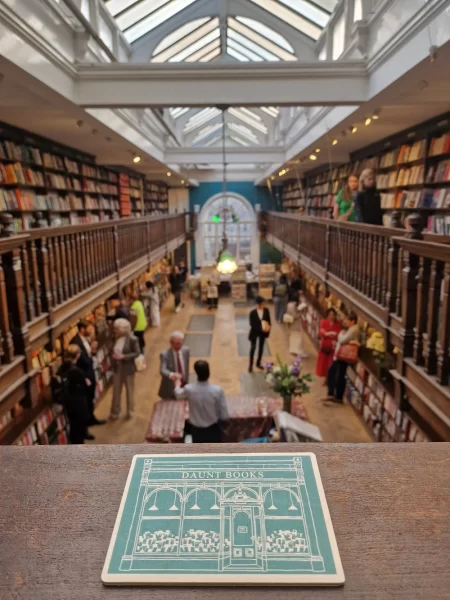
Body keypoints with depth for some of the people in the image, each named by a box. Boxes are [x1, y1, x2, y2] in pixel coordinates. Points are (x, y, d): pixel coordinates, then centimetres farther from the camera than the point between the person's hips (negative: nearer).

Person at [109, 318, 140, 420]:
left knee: (129, 390, 13)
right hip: (117, 367, 5)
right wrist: (114, 355, -3)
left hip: (128, 368, -5)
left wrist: (124, 357, -24)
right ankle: (115, 412, 26)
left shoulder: (132, 339, -18)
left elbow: (137, 353, -15)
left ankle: (130, 411, 31)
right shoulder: (116, 338, 0)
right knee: (116, 390, 12)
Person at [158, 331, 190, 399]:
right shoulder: (164, 354, -20)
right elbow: (162, 370, -34)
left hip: (183, 387, 5)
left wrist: (186, 382, 12)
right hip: (169, 390, -4)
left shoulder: (186, 350, -4)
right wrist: (170, 375, -55)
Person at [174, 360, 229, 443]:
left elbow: (178, 394, 3)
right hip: (212, 428, -1)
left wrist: (178, 383, 25)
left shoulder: (189, 389, -24)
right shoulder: (217, 390, -27)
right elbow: (224, 416, -19)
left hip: (196, 429, 1)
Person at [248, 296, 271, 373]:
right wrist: (261, 328, -28)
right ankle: (251, 365, 16)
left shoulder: (266, 310, -9)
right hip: (255, 332, -4)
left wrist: (268, 327, -18)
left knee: (261, 347, 17)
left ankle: (258, 363, 34)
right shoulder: (252, 313, -20)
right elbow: (252, 324, -18)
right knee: (253, 348, 3)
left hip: (263, 332, 4)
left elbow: (269, 321, 2)